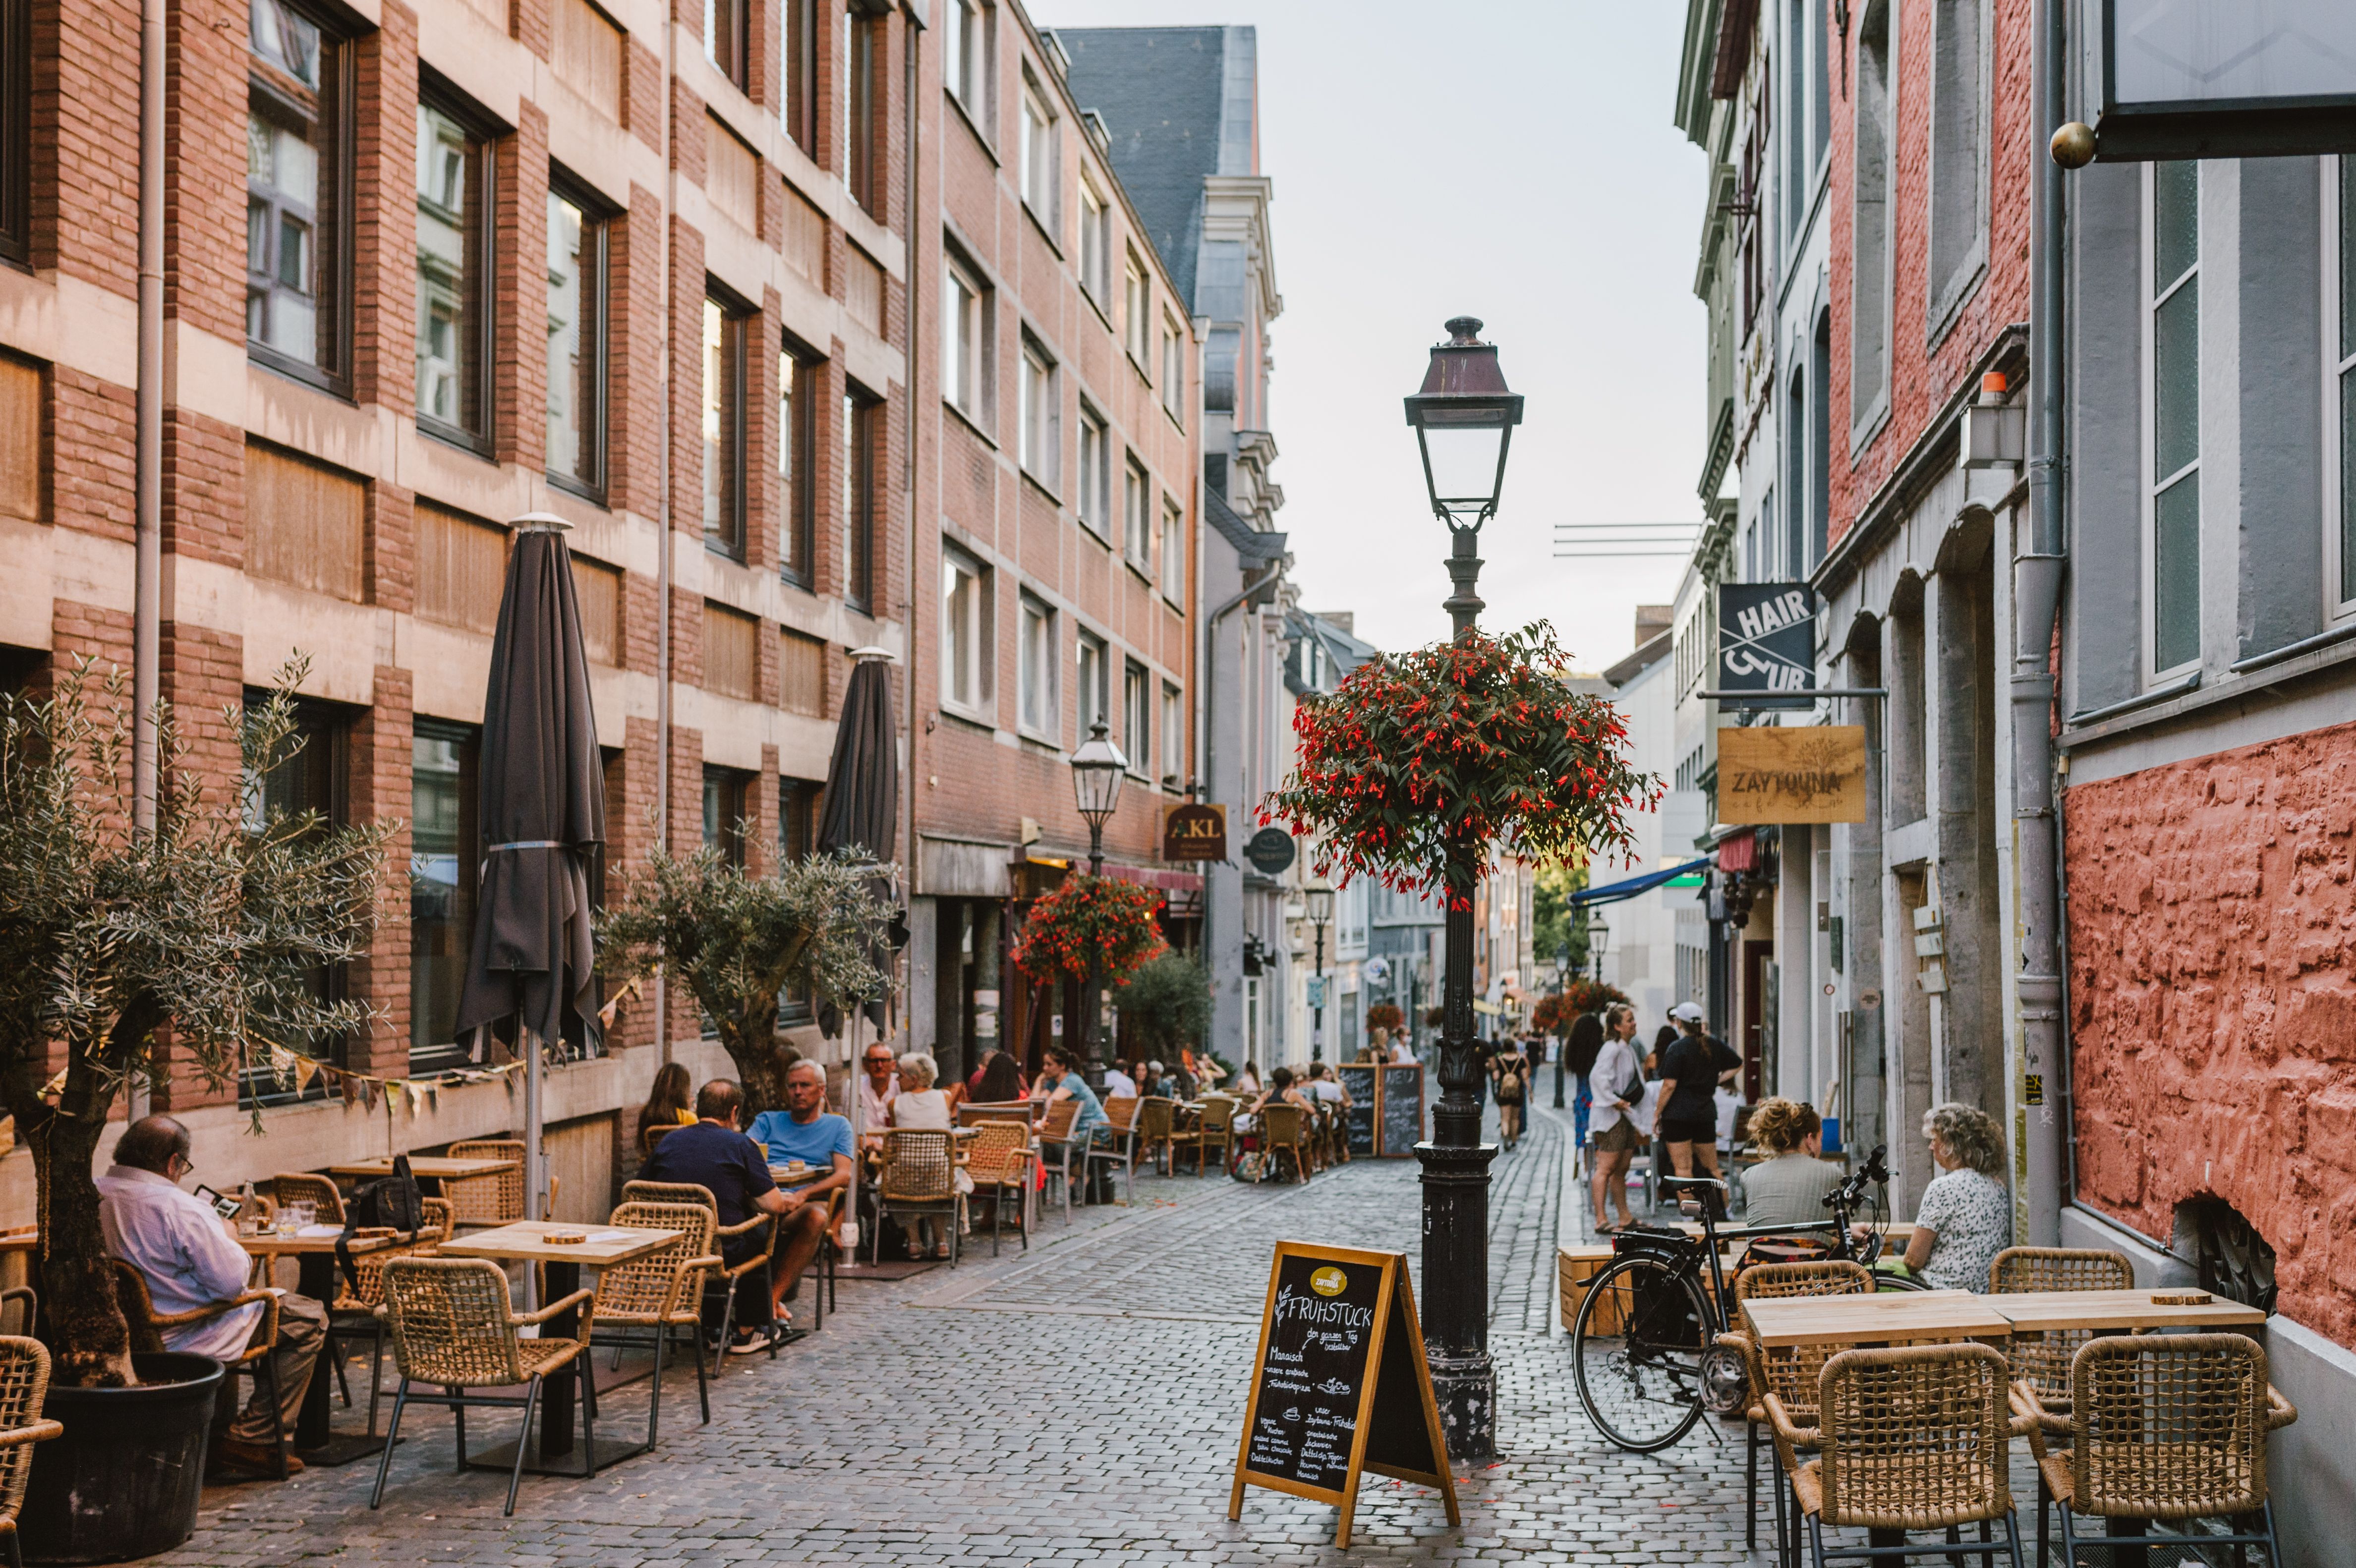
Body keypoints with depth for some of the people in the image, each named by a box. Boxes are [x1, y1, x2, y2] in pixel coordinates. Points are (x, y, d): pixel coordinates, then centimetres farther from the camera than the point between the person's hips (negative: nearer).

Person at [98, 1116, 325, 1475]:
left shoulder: (94, 1197, -3)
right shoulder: (179, 1208, -26)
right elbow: (231, 1280, -24)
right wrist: (229, 1240, -4)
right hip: (186, 1337, -9)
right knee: (308, 1318, 6)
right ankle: (253, 1438, 6)